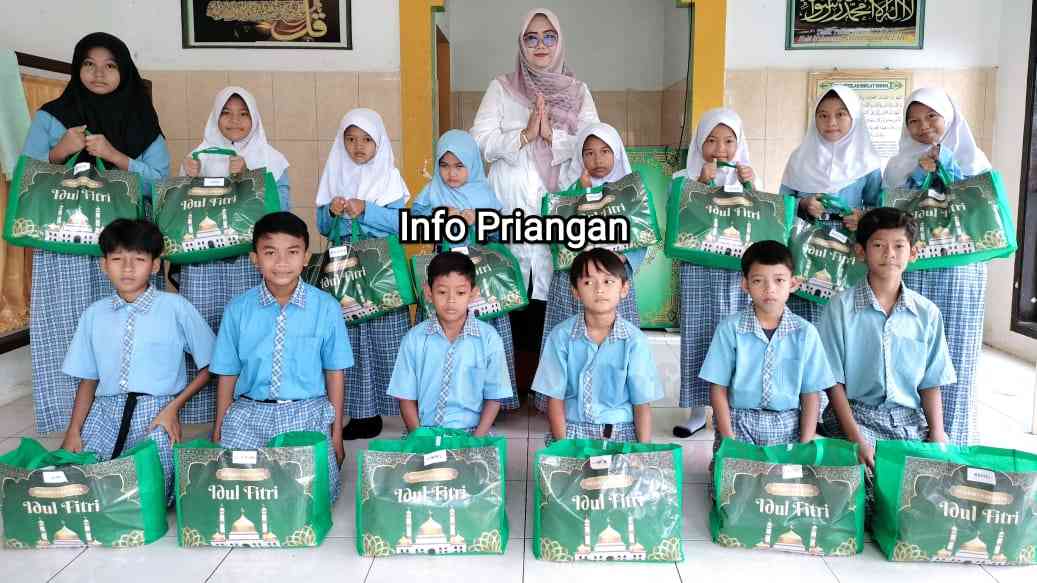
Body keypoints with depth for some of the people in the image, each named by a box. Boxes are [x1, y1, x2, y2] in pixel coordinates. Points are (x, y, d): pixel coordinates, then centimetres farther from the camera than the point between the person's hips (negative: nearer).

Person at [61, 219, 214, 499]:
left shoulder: (176, 308, -2)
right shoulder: (95, 314, 10)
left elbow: (210, 366, 1)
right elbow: (88, 379, 13)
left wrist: (174, 407, -6)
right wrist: (73, 431, 2)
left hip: (156, 412, -4)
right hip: (106, 411, 4)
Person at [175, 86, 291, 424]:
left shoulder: (272, 160, 9)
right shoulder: (197, 158, 15)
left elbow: (282, 209, -3)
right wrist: (190, 178, -4)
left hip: (253, 262, -2)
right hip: (204, 263, 2)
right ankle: (207, 416, 3)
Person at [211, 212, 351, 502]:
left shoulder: (326, 307, -4)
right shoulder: (238, 309, 0)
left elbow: (334, 372, 2)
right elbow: (228, 373, 8)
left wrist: (337, 434, 4)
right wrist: (218, 431, 10)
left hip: (308, 415, -1)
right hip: (249, 414, 2)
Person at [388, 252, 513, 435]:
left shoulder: (489, 338, -2)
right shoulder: (415, 339, 0)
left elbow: (494, 397, 2)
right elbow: (407, 397, 5)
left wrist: (476, 440, -8)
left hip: (471, 435, 0)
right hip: (426, 435, 0)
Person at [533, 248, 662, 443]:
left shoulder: (634, 340, -4)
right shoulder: (561, 336, -3)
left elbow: (642, 404, 0)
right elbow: (555, 399, 0)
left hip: (621, 433, 1)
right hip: (573, 429, 0)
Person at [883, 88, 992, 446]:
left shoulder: (973, 159, 9)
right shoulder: (899, 165, 11)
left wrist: (947, 163, -7)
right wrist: (919, 175, -7)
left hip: (958, 269, 0)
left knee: (952, 350, -1)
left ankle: (949, 435, 10)